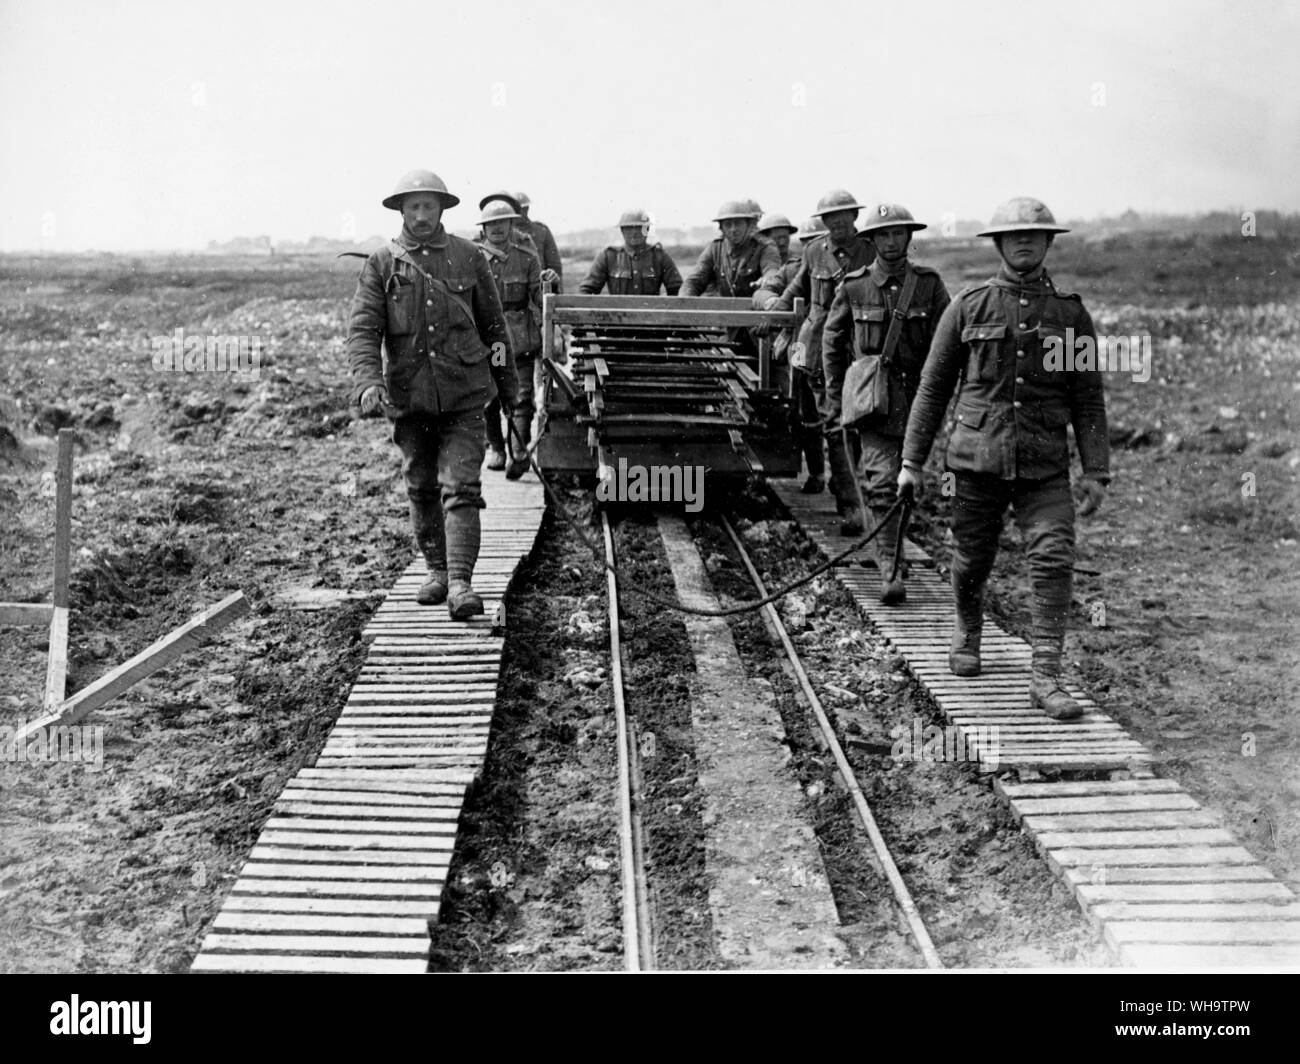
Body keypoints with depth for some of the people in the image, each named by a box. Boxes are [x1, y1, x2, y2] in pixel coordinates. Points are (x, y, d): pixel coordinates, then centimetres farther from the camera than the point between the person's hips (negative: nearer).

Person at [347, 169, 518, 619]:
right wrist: (368, 382, -24)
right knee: (422, 490, 12)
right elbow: (362, 329, -8)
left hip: (463, 396, -1)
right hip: (408, 396, 2)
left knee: (460, 488, -10)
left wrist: (509, 382, 18)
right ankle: (437, 571, 27)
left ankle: (460, 584, -13)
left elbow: (493, 323, 12)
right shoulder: (381, 265, 1)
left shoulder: (468, 257, 3)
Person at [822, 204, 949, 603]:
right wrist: (836, 399, 6)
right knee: (882, 482, -11)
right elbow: (832, 342, 9)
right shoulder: (854, 286, 0)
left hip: (917, 394, 2)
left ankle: (889, 547, 33)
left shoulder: (929, 284, 1)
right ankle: (889, 570, -9)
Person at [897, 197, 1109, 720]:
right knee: (972, 561, 9)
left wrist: (1096, 470, 0)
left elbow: (1089, 399, 7)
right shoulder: (969, 306, 3)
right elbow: (933, 386, 6)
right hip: (978, 457, 0)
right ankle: (966, 637, 38)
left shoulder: (1070, 314, 6)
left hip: (1045, 465, 0)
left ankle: (1046, 677, -8)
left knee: (1054, 560, -12)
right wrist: (912, 460, 3)